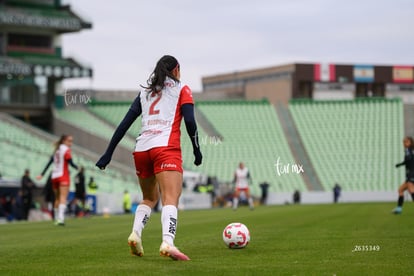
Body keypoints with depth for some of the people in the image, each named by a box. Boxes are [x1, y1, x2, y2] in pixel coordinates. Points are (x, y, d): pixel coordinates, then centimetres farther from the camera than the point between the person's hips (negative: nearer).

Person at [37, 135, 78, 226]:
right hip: (63, 176, -8)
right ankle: (60, 218, -32)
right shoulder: (66, 150, -6)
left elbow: (49, 163, 15)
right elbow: (70, 162, -16)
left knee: (57, 198, 16)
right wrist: (78, 168, 1)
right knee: (63, 197, -16)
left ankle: (56, 219, 19)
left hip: (54, 176, 8)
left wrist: (42, 174, 15)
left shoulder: (57, 150, 16)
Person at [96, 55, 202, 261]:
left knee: (149, 198, 22)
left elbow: (124, 124, 16)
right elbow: (189, 121, -2)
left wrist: (108, 153, 16)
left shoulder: (145, 92, 24)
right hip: (166, 147, -5)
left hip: (141, 150, 5)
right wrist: (196, 149, 8)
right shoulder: (181, 89, 13)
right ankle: (167, 243, -39)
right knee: (171, 200, -16)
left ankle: (135, 233, -1)